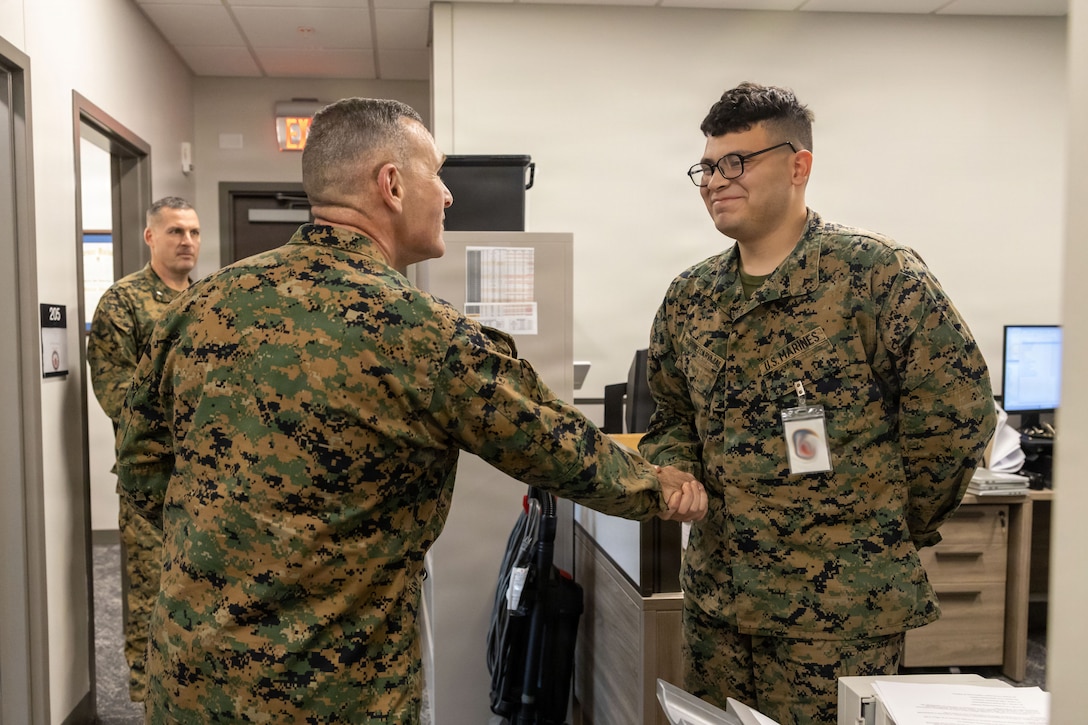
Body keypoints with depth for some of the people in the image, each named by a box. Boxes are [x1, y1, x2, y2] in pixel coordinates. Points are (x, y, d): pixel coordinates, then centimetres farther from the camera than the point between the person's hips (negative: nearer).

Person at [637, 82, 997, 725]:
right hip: (716, 599, 6)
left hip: (839, 608, -5)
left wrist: (891, 531, -2)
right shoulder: (691, 297, 7)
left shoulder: (875, 273, -11)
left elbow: (958, 408, -11)